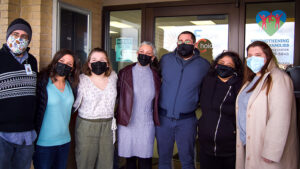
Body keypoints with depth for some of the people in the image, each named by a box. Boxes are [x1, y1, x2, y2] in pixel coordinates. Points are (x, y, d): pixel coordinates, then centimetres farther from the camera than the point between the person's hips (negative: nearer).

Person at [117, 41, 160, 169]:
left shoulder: (155, 76, 4)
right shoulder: (125, 72, 0)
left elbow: (157, 100, 11)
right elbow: (116, 94, 3)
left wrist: (157, 120, 8)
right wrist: (118, 115, -1)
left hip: (147, 124, 1)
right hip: (126, 123, 0)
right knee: (129, 158, 11)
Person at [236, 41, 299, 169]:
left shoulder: (277, 79, -14)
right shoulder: (251, 80, 15)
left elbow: (280, 119, -22)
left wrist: (271, 152, -24)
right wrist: (243, 140, 12)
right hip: (247, 144, 8)